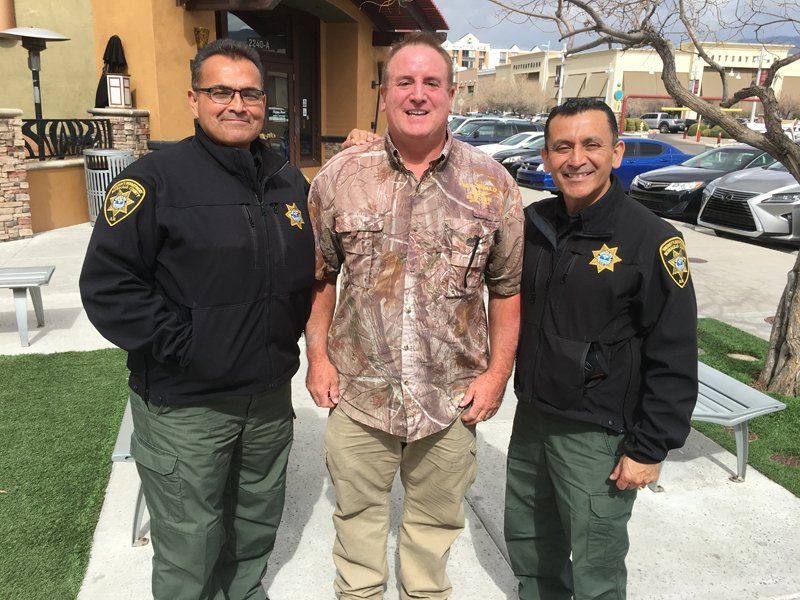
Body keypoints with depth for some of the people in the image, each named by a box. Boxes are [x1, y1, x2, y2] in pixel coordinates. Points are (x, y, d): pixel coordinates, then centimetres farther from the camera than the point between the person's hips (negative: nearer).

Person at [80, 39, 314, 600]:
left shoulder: (288, 180, 7)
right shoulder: (156, 177, -12)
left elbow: (308, 267, 18)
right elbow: (108, 284, -15)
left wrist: (289, 335, 8)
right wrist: (181, 344, -18)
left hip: (271, 395, 6)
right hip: (184, 405, -5)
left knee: (258, 522, 24)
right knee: (189, 551, 10)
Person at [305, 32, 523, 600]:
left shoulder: (493, 185, -4)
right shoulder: (340, 176, -3)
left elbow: (508, 287, 2)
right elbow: (320, 274, 5)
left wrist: (498, 371, -2)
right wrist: (318, 355, 0)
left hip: (453, 398, 0)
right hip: (358, 392, 1)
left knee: (436, 520, 20)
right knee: (357, 512, 19)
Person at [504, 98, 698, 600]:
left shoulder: (653, 241, -16)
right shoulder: (534, 223, 0)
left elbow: (674, 361, -15)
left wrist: (649, 449, -13)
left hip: (597, 436, -5)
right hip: (531, 417, 6)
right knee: (526, 542, 24)